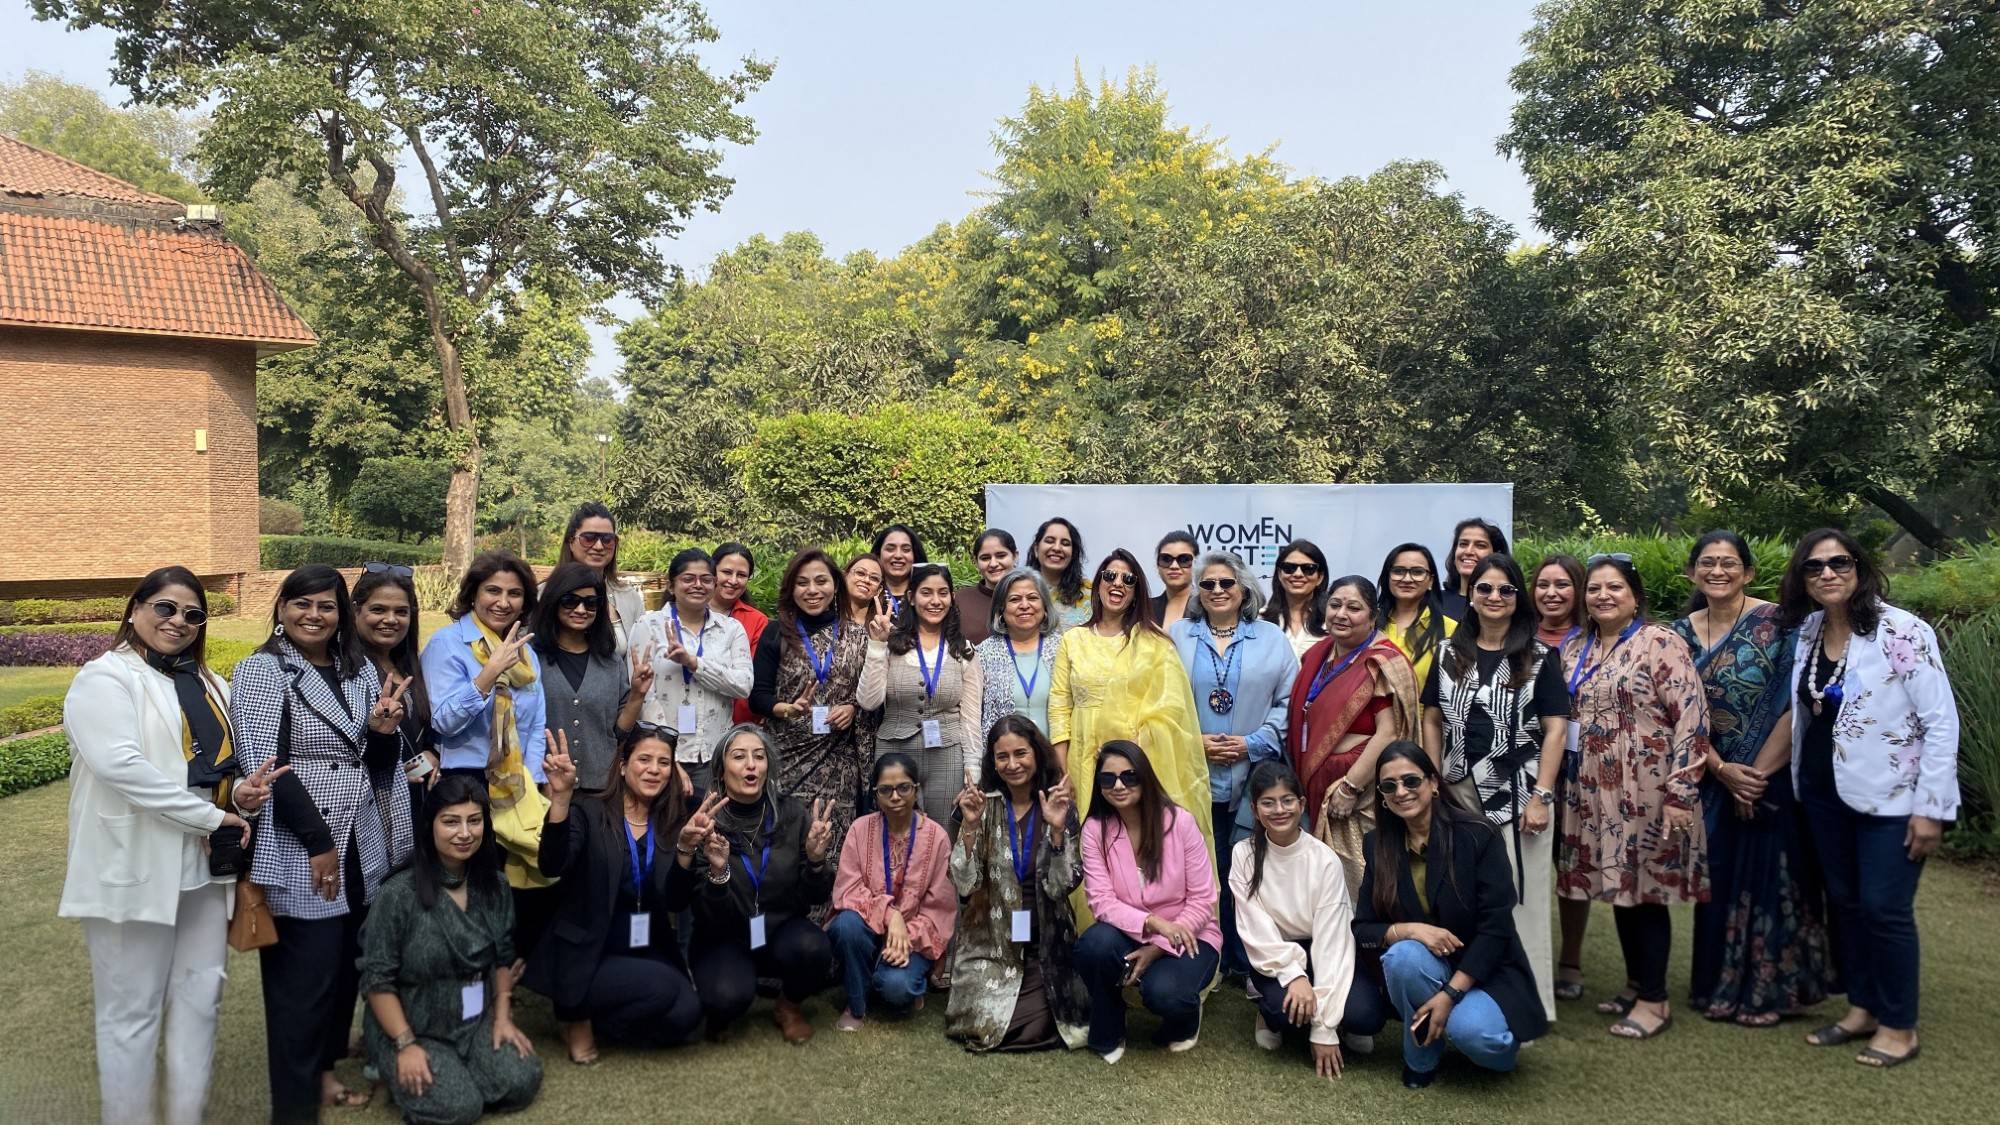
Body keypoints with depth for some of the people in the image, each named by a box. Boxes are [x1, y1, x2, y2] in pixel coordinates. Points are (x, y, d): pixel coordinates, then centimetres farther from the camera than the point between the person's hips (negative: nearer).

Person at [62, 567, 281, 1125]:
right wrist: (214, 817, -20)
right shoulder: (105, 678, -8)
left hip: (204, 865, 7)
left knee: (200, 996, 13)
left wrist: (243, 793, -7)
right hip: (134, 868, -7)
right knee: (132, 1010, 4)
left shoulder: (211, 687, 15)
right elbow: (120, 765, -22)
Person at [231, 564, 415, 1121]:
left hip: (362, 845, 6)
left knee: (347, 965, 13)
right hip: (299, 851, -6)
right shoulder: (262, 671, -7)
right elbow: (264, 766, -14)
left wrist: (384, 731, -9)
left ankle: (323, 1068, 32)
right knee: (304, 976, -1)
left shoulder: (360, 669, 11)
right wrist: (318, 841, -17)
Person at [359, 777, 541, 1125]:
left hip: (476, 1021, 5)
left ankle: (456, 1066, 12)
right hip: (411, 1026, -5)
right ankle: (397, 1069, 7)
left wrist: (502, 1017, -1)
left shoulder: (495, 885, 0)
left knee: (522, 1082, -15)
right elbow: (377, 980, -14)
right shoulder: (399, 893, -18)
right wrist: (406, 1044, -18)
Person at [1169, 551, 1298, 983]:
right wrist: (1195, 741, -8)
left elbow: (1288, 701, 3)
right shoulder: (1178, 635, 8)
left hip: (1255, 776, 0)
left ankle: (1251, 962, 14)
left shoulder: (1271, 638, 8)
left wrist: (1252, 743, -8)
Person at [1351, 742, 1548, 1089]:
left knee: (1471, 1032, -33)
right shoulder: (1379, 847, -1)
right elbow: (1362, 930, -3)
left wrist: (1449, 995, -22)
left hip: (1481, 970, -2)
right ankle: (1421, 1057, -7)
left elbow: (1496, 928, -16)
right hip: (1420, 971, 3)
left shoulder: (1477, 836, -13)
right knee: (1404, 954, -31)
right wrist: (1409, 930, -24)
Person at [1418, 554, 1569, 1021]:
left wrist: (1542, 797, -10)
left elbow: (1555, 729, -3)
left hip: (1517, 793, -3)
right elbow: (1432, 721, 11)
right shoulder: (1449, 654, 9)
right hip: (1459, 790, 3)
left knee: (1520, 898, -1)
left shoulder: (1539, 657, 0)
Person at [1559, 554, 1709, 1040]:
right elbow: (1562, 719, 19)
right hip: (1596, 796, 6)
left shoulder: (1661, 644, -9)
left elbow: (1691, 716, -15)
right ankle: (1635, 984, 26)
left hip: (1647, 794, -6)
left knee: (1645, 890, 0)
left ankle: (1654, 999, 12)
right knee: (1618, 890, 12)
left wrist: (1680, 791, -18)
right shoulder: (1576, 650, 11)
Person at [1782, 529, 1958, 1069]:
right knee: (1844, 901, 13)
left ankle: (1899, 1026, 14)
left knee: (1884, 908, -1)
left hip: (1888, 795, -6)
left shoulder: (1902, 632, -14)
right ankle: (1861, 1008, 27)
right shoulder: (1806, 631, 3)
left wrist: (1930, 807, -14)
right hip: (1824, 791, 6)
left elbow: (1942, 722, -13)